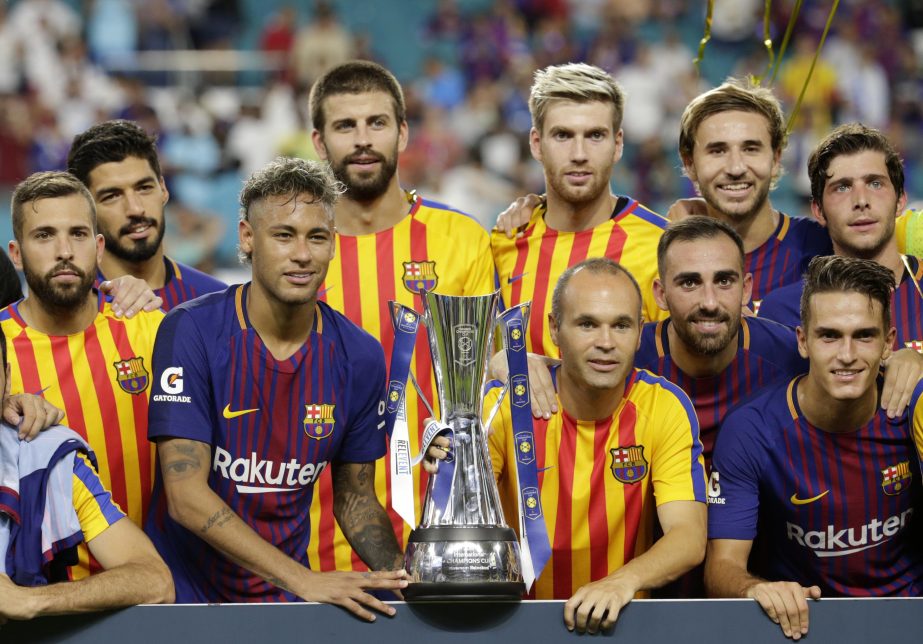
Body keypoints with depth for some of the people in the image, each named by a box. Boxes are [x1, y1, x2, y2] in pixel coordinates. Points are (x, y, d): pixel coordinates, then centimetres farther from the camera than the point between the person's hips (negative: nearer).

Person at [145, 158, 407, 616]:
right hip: (187, 591, -4)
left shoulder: (359, 356, 2)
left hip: (282, 600, 4)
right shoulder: (191, 332, -10)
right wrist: (305, 581, -24)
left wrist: (399, 571, -8)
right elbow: (187, 496, -16)